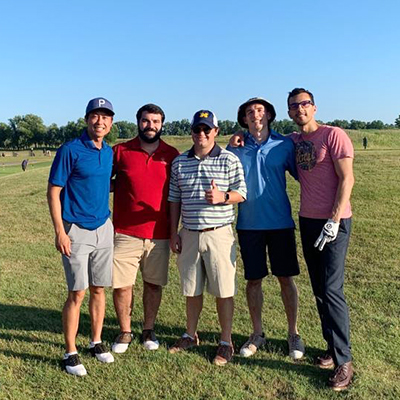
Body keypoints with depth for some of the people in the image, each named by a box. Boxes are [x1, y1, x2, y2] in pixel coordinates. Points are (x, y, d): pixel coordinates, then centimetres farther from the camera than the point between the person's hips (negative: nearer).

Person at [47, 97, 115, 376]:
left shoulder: (110, 152, 8)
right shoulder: (70, 150, -9)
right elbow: (53, 193, -10)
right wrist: (60, 231, -15)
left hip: (104, 228, 6)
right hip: (76, 230, -5)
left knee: (99, 289, 13)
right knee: (77, 293, -2)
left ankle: (96, 342, 28)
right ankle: (70, 352, 13)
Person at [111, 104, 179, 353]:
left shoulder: (172, 155, 5)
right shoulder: (121, 151, 2)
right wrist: (117, 186, -5)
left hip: (160, 234, 1)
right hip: (126, 233, -1)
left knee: (154, 284, 11)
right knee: (121, 285, 2)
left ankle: (149, 330, 30)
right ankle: (125, 332, 23)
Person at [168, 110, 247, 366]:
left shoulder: (230, 160, -2)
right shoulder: (179, 162, 9)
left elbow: (241, 194, -1)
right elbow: (174, 199, 12)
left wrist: (222, 197, -22)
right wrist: (173, 233, 9)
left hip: (219, 234, -3)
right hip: (189, 234, 4)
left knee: (224, 291, 2)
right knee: (192, 289, 15)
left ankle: (226, 343, 17)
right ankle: (191, 335, 33)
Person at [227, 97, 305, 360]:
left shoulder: (284, 145, 0)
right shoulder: (236, 147, 2)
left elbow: (301, 175, 7)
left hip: (280, 222, -1)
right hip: (249, 224, 1)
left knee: (286, 278, 6)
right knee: (254, 279, 10)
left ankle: (293, 334, 24)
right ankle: (257, 334, 27)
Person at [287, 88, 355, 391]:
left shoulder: (333, 135, -8)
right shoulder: (292, 141, 10)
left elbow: (347, 179, -12)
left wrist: (334, 221, -18)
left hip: (334, 222, -6)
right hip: (307, 221, 7)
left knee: (332, 290, -9)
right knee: (319, 290, 11)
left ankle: (344, 361, 3)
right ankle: (333, 348, 24)